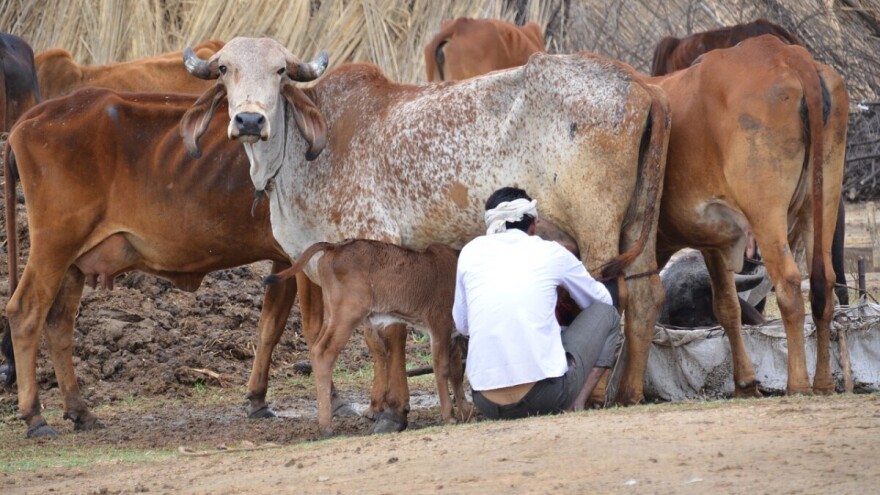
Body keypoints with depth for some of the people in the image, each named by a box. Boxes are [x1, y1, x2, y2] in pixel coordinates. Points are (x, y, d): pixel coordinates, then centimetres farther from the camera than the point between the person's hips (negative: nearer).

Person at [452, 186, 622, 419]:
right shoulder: (550, 253, 8)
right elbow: (602, 299, 27)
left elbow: (461, 325, 23)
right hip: (547, 396, -3)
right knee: (606, 315, 21)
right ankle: (575, 407, 8)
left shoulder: (471, 252, 12)